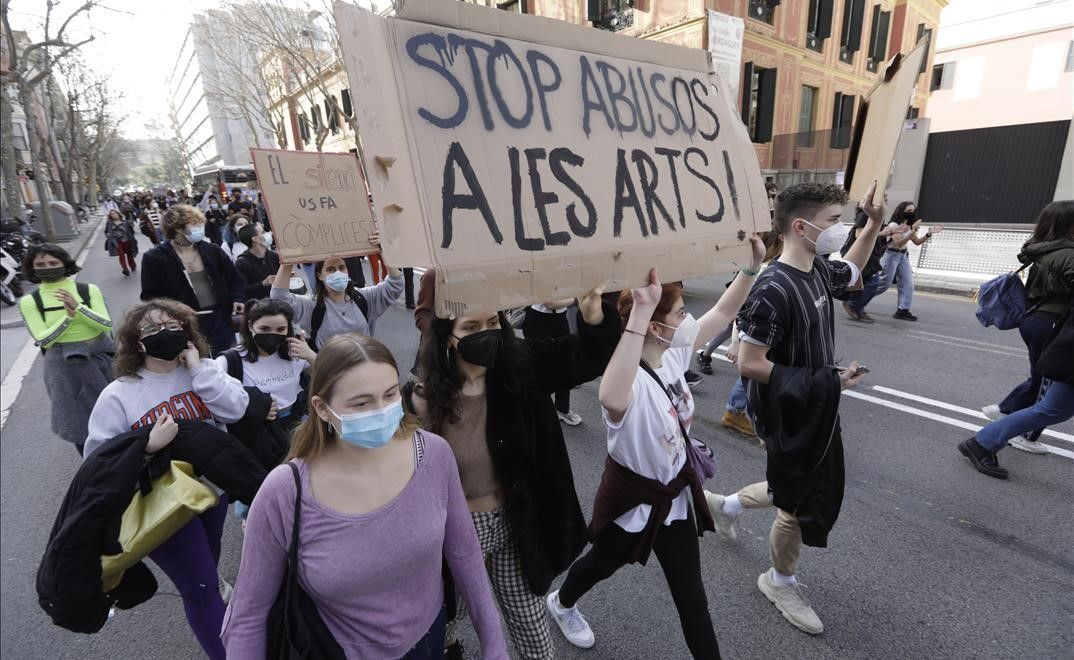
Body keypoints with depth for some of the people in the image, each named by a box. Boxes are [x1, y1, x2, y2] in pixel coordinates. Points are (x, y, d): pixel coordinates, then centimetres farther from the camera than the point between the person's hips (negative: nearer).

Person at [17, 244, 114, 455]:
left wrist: (78, 307, -25)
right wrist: (68, 317, -24)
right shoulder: (29, 302, -3)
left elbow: (107, 325, -12)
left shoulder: (89, 290, -6)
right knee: (77, 419, 9)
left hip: (100, 358, 0)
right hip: (65, 366, 0)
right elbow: (43, 340, -10)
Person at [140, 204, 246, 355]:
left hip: (221, 318, 3)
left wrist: (238, 299, -4)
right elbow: (150, 296, -2)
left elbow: (233, 278, 13)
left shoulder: (211, 250, 5)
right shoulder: (154, 258, -4)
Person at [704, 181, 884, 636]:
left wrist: (873, 224, 10)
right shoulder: (773, 290, -28)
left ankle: (726, 505, 46)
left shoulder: (818, 269, -1)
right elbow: (749, 364, -27)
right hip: (790, 418, -9)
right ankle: (780, 581, 39)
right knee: (805, 504, 11)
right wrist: (826, 381, -21)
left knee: (804, 488, 24)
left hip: (817, 410, 9)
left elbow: (851, 274, 24)